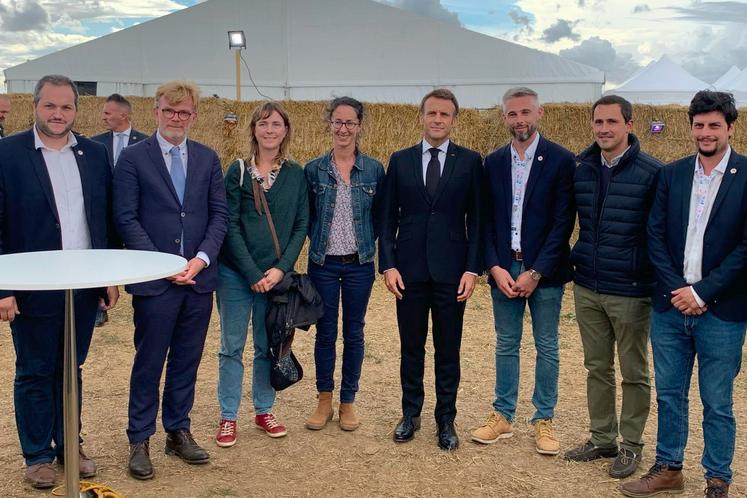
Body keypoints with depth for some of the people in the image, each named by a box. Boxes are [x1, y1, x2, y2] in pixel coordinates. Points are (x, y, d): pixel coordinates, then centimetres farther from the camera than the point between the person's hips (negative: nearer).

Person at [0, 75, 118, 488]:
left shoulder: (94, 153, 5)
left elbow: (106, 220, 9)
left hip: (85, 285, 4)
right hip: (33, 288, -3)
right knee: (34, 373, 10)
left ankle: (68, 445, 30)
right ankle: (38, 455, 24)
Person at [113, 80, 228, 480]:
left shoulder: (207, 158, 9)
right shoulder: (133, 157, -2)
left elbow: (220, 214, 6)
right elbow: (126, 219, -6)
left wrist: (202, 258, -8)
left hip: (199, 278, 4)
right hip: (154, 280, -3)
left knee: (187, 362, 12)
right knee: (149, 363, 5)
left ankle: (179, 431, 26)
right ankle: (139, 441, 18)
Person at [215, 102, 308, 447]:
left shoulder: (296, 175, 5)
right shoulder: (237, 171, -1)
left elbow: (301, 225, 3)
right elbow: (230, 225, -6)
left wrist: (280, 269, -9)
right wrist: (252, 273, -12)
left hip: (276, 275, 2)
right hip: (236, 273, -2)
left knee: (267, 346, 11)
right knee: (232, 346, 5)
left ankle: (263, 411, 25)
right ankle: (228, 416, 16)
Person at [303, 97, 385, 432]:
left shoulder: (374, 169, 0)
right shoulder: (314, 170, -1)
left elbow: (380, 217, 6)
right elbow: (306, 217, 6)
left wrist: (367, 243, -1)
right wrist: (321, 241, 2)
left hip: (359, 264, 0)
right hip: (323, 264, 0)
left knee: (354, 333, 8)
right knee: (325, 332, 8)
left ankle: (348, 402, 21)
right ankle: (324, 400, 23)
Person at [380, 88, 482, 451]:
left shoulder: (470, 161, 2)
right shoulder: (400, 160, 5)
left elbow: (476, 219, 0)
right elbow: (388, 217, 5)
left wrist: (473, 268, -6)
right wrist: (388, 265, -3)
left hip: (450, 270, -1)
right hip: (409, 270, 1)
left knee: (448, 350, 7)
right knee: (411, 347, 11)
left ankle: (446, 420, 20)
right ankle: (410, 414, 26)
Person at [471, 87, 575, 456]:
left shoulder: (560, 160, -6)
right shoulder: (493, 163, 6)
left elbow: (563, 222, -10)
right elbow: (487, 221, 6)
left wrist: (535, 272, -14)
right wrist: (495, 268, -7)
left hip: (544, 270, -3)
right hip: (503, 269, 3)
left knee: (546, 347, 7)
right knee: (506, 344, 11)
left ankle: (543, 421, 18)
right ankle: (502, 416, 22)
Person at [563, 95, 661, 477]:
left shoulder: (651, 173, -11)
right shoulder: (580, 170, 3)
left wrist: (651, 275, -8)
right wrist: (574, 260, 8)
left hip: (630, 291, -4)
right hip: (587, 288, 5)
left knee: (633, 372, 9)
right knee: (597, 368, 15)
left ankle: (631, 445, 24)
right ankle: (602, 439, 29)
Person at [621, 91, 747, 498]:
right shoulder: (671, 174, 6)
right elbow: (655, 235, 3)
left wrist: (702, 292, -13)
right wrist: (675, 289, -8)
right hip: (670, 306, 4)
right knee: (669, 394, 14)